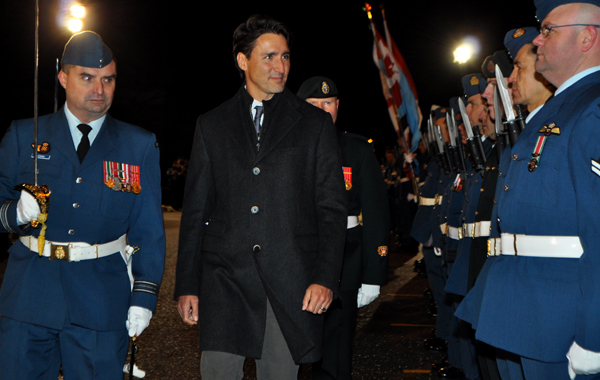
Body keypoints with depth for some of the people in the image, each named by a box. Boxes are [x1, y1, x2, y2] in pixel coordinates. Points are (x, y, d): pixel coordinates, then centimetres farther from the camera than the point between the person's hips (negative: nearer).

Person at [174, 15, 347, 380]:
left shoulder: (315, 123, 7)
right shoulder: (212, 125, 11)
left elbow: (332, 209, 3)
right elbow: (196, 210, 10)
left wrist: (326, 278, -7)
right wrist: (187, 285, 5)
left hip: (290, 281, 0)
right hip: (225, 277, 1)